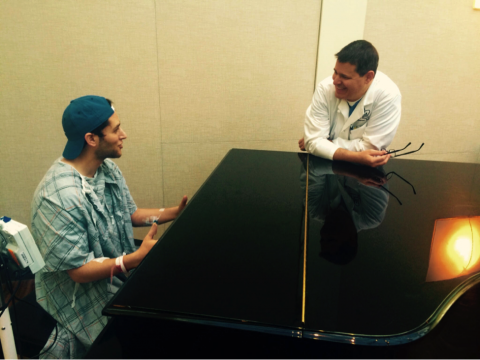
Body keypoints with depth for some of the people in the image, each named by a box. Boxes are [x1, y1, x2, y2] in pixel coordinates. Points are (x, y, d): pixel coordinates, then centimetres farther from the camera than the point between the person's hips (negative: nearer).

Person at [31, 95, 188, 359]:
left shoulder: (108, 168, -3)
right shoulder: (59, 197, -28)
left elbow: (130, 214, 8)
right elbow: (79, 271, -23)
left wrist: (175, 212, -4)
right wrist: (138, 257, -30)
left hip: (122, 268, 8)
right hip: (84, 296, -8)